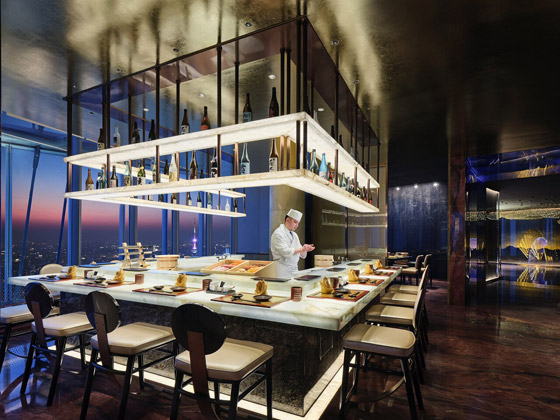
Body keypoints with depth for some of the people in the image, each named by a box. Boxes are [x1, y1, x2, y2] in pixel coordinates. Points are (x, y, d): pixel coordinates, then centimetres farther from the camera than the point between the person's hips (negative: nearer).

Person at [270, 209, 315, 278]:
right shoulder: (278, 234, -11)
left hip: (294, 269, 7)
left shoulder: (294, 234, 15)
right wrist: (302, 249, -22)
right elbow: (285, 252, -22)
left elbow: (302, 254, 14)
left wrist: (305, 249, -7)